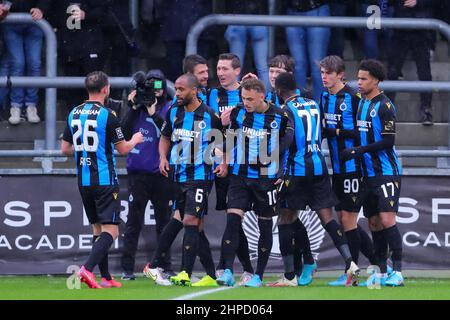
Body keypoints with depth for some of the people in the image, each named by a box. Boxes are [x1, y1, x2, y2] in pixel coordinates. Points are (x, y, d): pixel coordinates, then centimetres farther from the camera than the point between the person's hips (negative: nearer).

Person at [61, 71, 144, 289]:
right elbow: (122, 149, -6)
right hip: (105, 181, -7)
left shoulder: (74, 114, 6)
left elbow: (65, 149, 11)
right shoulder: (107, 115, -12)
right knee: (110, 230, -5)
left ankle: (105, 278, 15)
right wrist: (135, 140, 15)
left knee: (98, 228, 15)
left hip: (83, 181, 7)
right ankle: (87, 269, -24)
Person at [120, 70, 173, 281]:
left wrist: (154, 114, -20)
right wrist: (133, 109, -8)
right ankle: (127, 269, 1)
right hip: (138, 172, 0)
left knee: (163, 221, 8)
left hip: (161, 173, 0)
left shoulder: (169, 108, 2)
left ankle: (165, 267, 16)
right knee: (134, 222, -1)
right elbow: (124, 134, -3)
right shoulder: (137, 107, 6)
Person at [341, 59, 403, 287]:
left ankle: (397, 271, -12)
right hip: (369, 173, 8)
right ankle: (381, 272, 13)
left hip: (387, 172, -8)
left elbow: (387, 142, -16)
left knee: (387, 219, -14)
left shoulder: (384, 106, -12)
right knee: (374, 223, 7)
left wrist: (357, 151, -17)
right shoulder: (361, 103, 12)